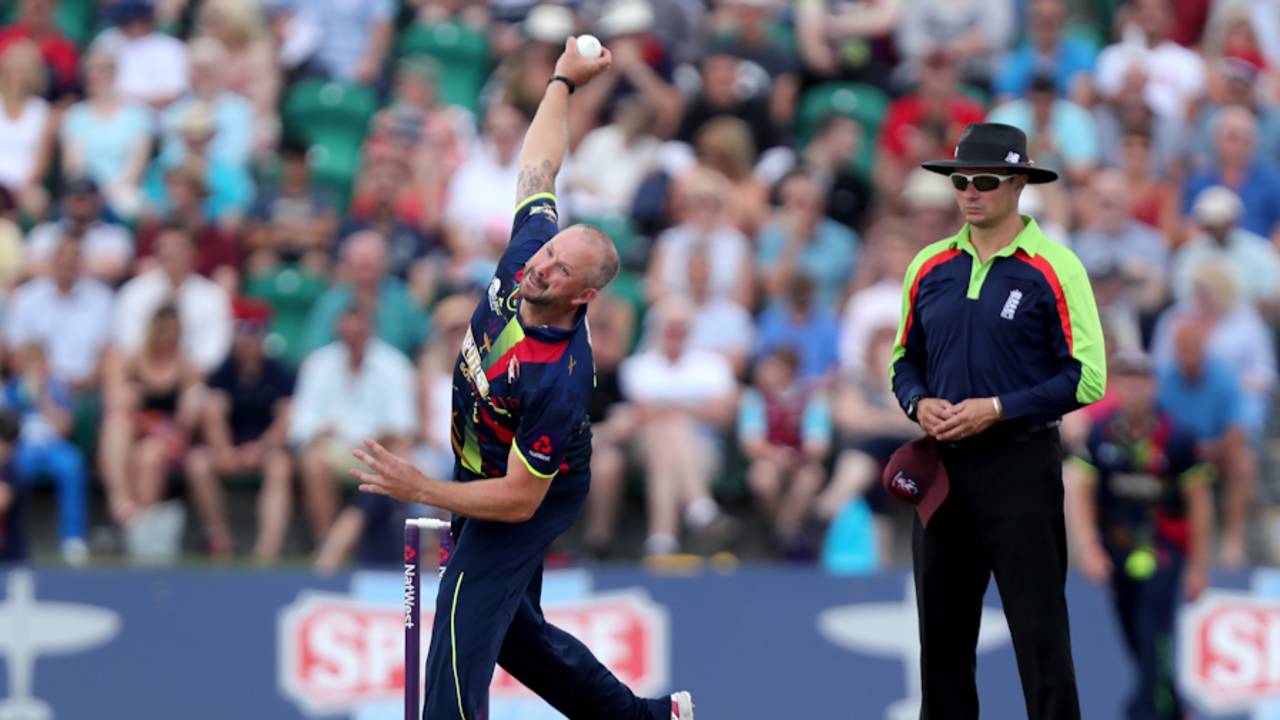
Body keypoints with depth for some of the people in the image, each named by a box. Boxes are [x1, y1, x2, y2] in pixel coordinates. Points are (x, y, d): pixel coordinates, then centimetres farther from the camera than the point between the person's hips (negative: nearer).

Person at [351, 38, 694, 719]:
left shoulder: (558, 381, -36)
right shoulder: (526, 256, -18)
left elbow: (518, 500, -30)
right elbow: (537, 170, 2)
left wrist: (419, 489, -33)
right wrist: (562, 81, 7)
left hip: (530, 499, -9)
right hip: (482, 476, 9)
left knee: (464, 614, -23)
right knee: (514, 629, 19)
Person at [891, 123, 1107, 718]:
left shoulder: (1053, 268, -6)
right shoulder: (929, 266, 9)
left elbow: (1087, 378, -9)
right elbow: (905, 359, 19)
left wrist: (997, 410, -16)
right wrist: (919, 404, -3)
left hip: (1019, 465, -5)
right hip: (941, 464, 5)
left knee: (1039, 631, -7)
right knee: (941, 630, 10)